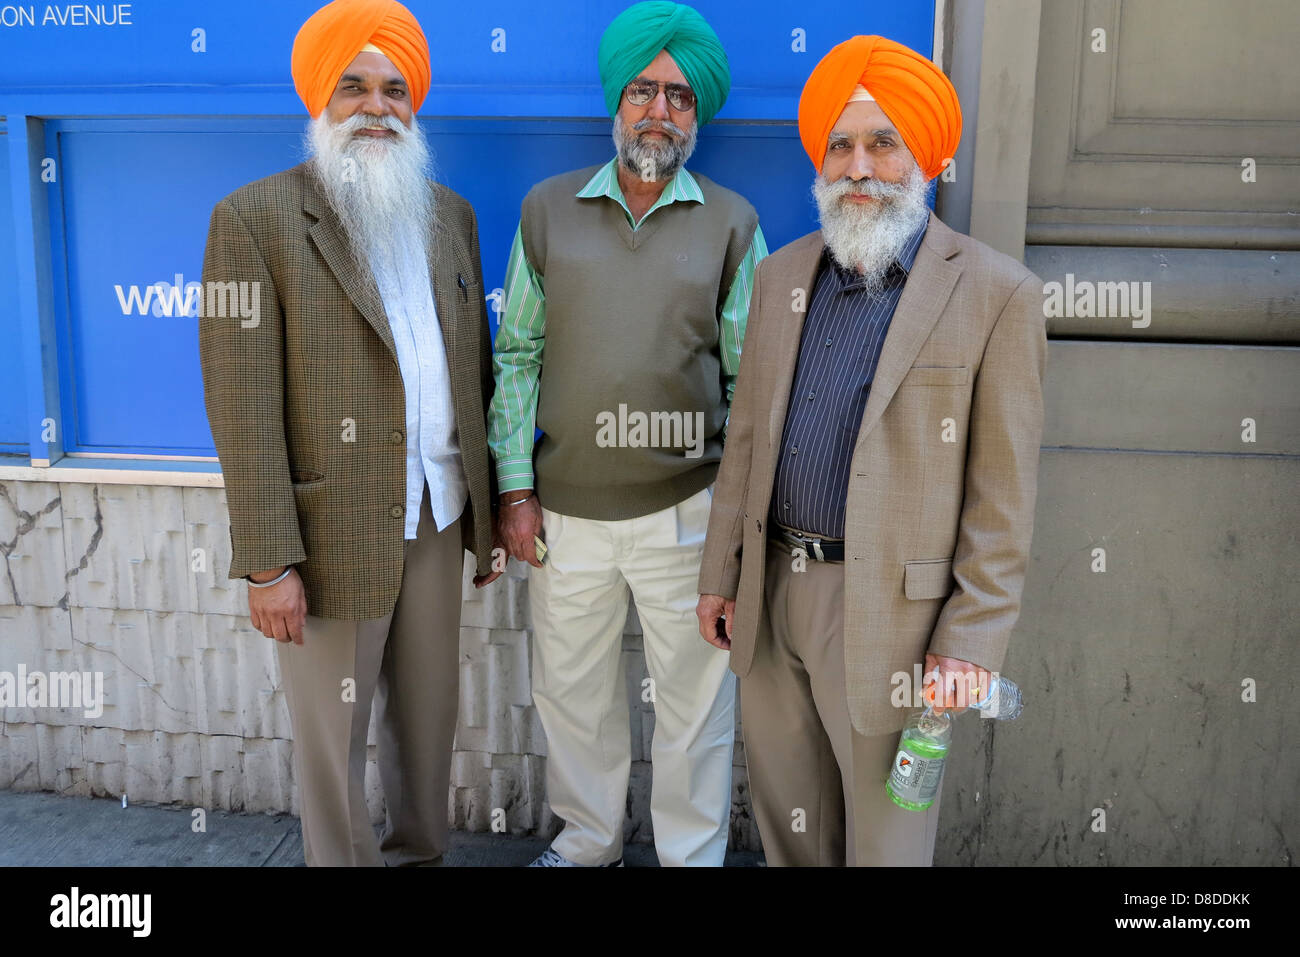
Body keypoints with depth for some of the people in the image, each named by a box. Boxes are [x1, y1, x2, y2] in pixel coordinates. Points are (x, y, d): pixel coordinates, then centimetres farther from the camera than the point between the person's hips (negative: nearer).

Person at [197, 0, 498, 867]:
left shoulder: (449, 213, 10)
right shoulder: (254, 218, -7)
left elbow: (475, 369, 11)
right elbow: (243, 405, -11)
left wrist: (488, 509, 10)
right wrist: (268, 563, -14)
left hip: (438, 516, 5)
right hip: (336, 530, -5)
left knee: (428, 713, 16)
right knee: (334, 735, 9)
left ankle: (421, 850, 36)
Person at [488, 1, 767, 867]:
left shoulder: (731, 225, 2)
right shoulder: (549, 210, 5)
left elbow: (751, 377, 1)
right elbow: (517, 356, 4)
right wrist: (516, 491, -1)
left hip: (685, 507, -1)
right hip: (565, 508, 2)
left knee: (695, 700, 10)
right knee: (572, 691, 16)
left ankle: (693, 855, 31)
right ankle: (589, 841, 39)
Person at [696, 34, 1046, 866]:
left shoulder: (997, 294, -9)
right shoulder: (783, 274, 7)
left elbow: (1005, 492, -10)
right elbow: (748, 436, 11)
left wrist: (973, 640, -12)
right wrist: (720, 572, 11)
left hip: (885, 609, -5)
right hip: (774, 589, 5)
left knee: (885, 834, 10)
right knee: (787, 815, 20)